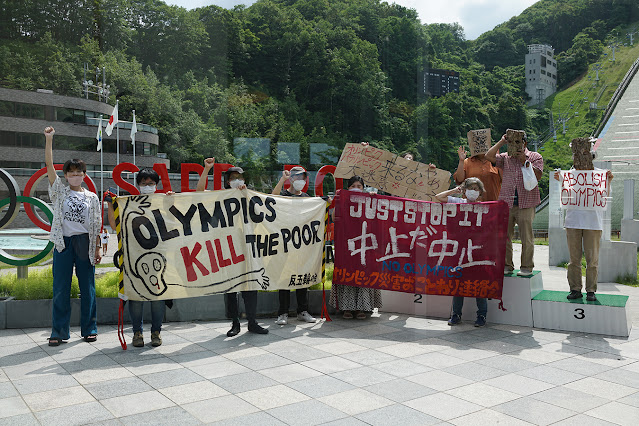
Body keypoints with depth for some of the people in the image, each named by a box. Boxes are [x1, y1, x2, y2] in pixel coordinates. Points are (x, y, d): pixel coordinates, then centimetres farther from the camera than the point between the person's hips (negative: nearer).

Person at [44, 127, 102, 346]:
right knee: (61, 289, 1)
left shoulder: (92, 197, 10)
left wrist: (97, 249, 1)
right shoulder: (60, 192, 9)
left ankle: (89, 329, 15)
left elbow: (96, 226, 8)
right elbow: (49, 165, 0)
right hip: (63, 243, 0)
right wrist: (49, 139, -7)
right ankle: (59, 332, 9)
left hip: (85, 244, 0)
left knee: (88, 287, 4)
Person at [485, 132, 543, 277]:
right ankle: (507, 265, 15)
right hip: (506, 202, 3)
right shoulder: (505, 158, 15)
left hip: (526, 204, -3)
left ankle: (527, 267, 9)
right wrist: (501, 142, 4)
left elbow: (537, 176, -5)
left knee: (526, 237, -2)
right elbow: (489, 156, 1)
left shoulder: (535, 157, 8)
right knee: (505, 236, 4)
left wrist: (525, 161, -10)